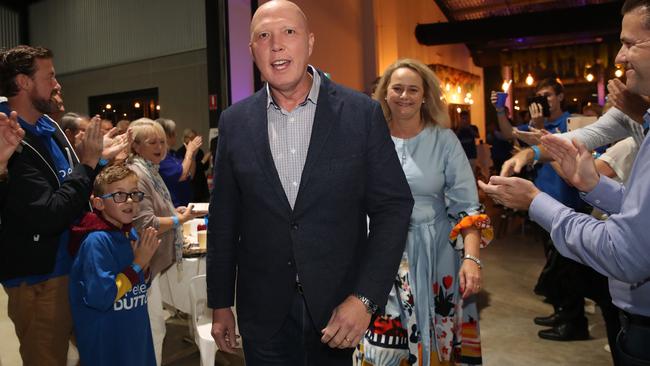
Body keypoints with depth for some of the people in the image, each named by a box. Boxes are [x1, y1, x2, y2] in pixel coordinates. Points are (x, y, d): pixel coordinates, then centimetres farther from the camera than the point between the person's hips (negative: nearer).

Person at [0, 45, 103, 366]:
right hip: (39, 278, -8)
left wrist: (98, 159, -2)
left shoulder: (48, 126, 4)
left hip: (68, 265, 8)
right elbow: (49, 216, -27)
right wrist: (88, 163, -19)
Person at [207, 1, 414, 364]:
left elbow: (393, 206, -7)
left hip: (340, 309, -1)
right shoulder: (235, 122, -1)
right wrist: (221, 303, 8)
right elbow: (224, 218, 4)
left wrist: (365, 298, -14)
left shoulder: (362, 113, -8)